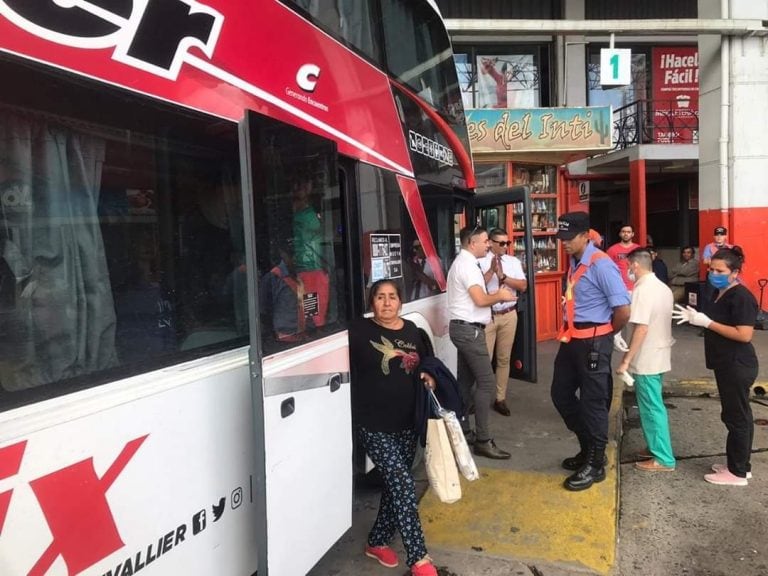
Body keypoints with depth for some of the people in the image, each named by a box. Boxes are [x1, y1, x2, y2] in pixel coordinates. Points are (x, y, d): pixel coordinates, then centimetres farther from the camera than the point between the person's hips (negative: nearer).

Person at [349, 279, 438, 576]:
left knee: (395, 483, 15)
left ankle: (377, 541, 35)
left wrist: (428, 377, 1)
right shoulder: (360, 331, -10)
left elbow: (424, 363, 20)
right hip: (373, 425, -6)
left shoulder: (411, 329, 7)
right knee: (404, 484, -11)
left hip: (407, 423, 6)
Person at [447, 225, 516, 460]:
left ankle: (462, 431, 23)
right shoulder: (467, 264, -16)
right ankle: (483, 440, -6)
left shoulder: (462, 263, 17)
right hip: (469, 329, -11)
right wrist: (500, 296, -6)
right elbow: (480, 299, -24)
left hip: (463, 328, 11)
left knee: (465, 381, 15)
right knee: (486, 382, -9)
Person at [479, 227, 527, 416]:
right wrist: (491, 271, -24)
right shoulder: (480, 262, -7)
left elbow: (523, 286, -6)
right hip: (487, 315, -4)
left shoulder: (513, 262, 4)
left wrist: (503, 276, -17)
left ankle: (500, 399, 24)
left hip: (508, 315, 4)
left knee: (504, 358, 12)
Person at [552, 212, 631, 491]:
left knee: (593, 402, 5)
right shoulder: (574, 263, 9)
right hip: (572, 339, 9)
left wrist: (605, 334, -6)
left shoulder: (601, 265, -19)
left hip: (593, 342, -9)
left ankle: (595, 464, 23)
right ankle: (588, 448, 36)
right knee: (561, 394, 17)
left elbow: (623, 311, -22)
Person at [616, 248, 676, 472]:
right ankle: (657, 447, 29)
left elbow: (641, 328, -25)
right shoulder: (664, 288, 9)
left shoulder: (642, 289, -20)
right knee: (654, 406, 19)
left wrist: (626, 360, -20)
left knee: (651, 408, 0)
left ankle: (663, 459, 9)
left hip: (646, 359, -9)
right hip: (660, 356, 9)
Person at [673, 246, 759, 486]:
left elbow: (744, 334, -25)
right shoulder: (719, 293, 11)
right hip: (726, 365, 10)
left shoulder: (742, 298, -18)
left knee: (737, 416, 0)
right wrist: (695, 317, 2)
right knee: (735, 415, 17)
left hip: (738, 367, -10)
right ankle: (738, 464, 28)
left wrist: (706, 322, -23)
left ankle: (738, 472, 11)